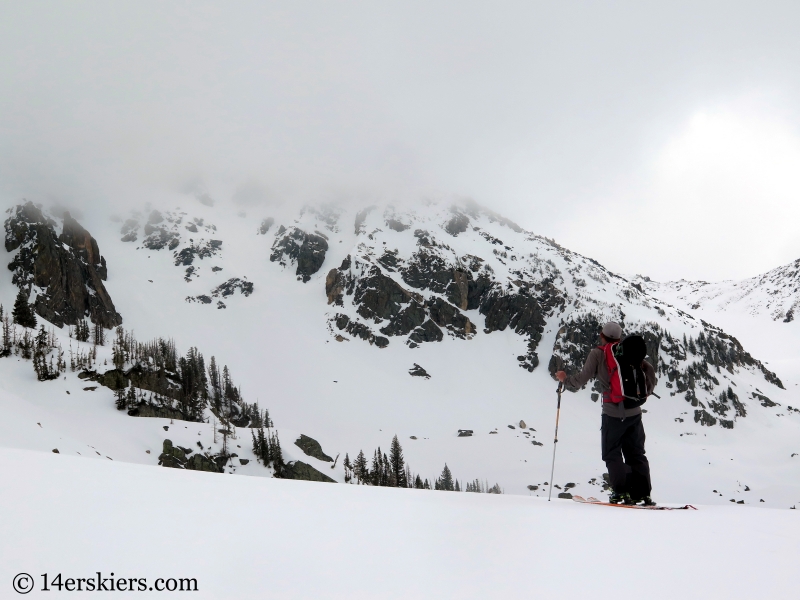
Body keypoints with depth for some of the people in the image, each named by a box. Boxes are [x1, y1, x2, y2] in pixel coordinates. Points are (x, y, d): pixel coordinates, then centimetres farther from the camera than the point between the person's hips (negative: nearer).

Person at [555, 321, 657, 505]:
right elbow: (649, 369, 5)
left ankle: (621, 491, -2)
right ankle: (643, 493, 8)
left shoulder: (597, 354, -3)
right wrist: (645, 392, 15)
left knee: (612, 454, 7)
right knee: (636, 453, 12)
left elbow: (583, 378, -9)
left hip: (613, 413, -4)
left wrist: (565, 379, 8)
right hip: (634, 411, 4)